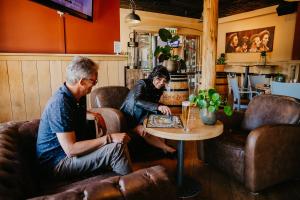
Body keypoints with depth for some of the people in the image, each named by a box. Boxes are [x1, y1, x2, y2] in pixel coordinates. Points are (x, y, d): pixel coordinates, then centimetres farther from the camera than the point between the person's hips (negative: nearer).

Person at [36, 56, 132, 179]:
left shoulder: (79, 97, 2)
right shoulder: (60, 104, -26)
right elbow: (70, 149, -30)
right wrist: (109, 138, -30)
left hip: (75, 149, 9)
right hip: (57, 162, -9)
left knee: (120, 140, 4)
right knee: (116, 148, -24)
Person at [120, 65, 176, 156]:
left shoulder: (159, 89, 2)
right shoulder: (142, 84, -18)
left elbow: (152, 107, 4)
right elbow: (137, 101, -38)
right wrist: (158, 106, -50)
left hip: (143, 118, 7)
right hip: (129, 118, -7)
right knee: (144, 132, -31)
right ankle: (166, 148, -21)